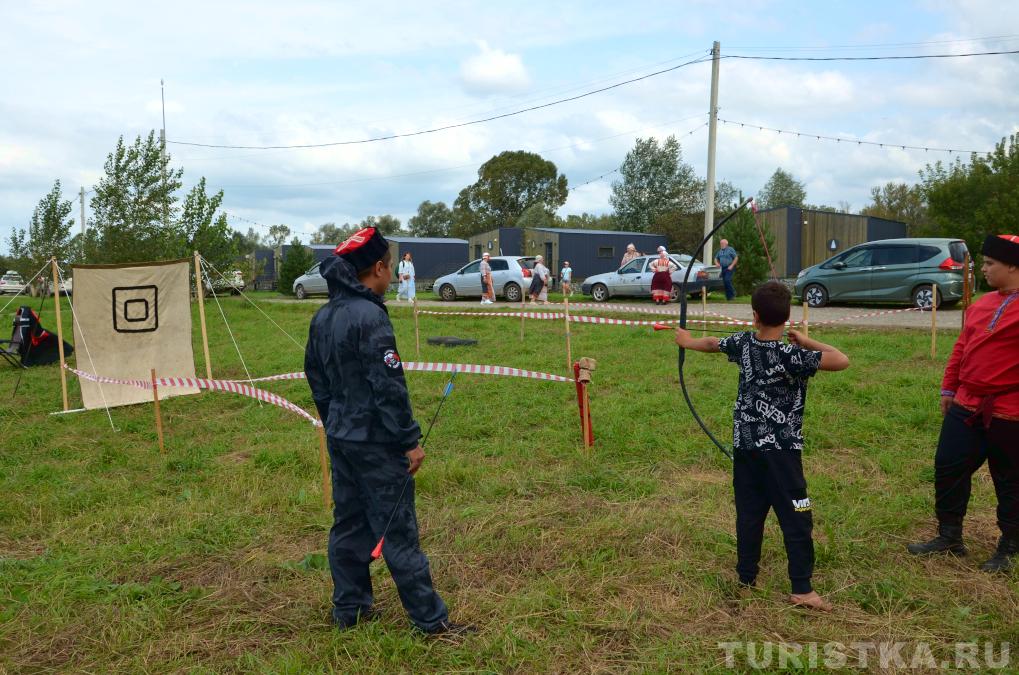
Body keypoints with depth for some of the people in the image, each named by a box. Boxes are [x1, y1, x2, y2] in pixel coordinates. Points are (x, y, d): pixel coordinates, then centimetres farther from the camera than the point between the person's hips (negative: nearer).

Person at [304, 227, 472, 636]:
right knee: (398, 530, -1)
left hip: (340, 438, 9)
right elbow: (389, 386, -22)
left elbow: (317, 379, 15)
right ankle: (431, 619, 10)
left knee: (349, 522, 17)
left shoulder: (322, 317, 8)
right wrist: (410, 440, -15)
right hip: (375, 442, -9)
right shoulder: (370, 316, -20)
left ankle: (349, 609, 29)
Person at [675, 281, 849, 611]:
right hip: (780, 448, -6)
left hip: (745, 444, 6)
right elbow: (842, 361, -24)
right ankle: (802, 589, 4)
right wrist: (808, 342, -9)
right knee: (795, 517, 2)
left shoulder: (742, 343, -2)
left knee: (749, 511, 15)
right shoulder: (790, 355, -19)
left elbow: (712, 343, 18)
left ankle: (746, 575, 25)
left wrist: (688, 341, 39)